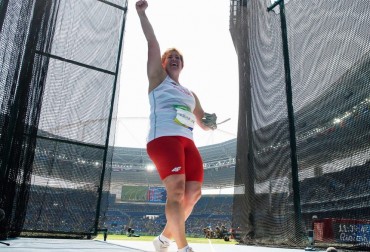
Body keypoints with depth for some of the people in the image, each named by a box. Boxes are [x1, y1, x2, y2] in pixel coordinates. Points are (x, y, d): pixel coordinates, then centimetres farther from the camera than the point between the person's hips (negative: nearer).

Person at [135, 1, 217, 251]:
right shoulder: (158, 78, 15)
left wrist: (210, 123, 8)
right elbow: (152, 43, 7)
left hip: (187, 142, 6)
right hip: (163, 138, -6)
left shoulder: (190, 94, 29)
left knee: (193, 193, -3)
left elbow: (203, 123, 30)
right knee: (176, 192, -19)